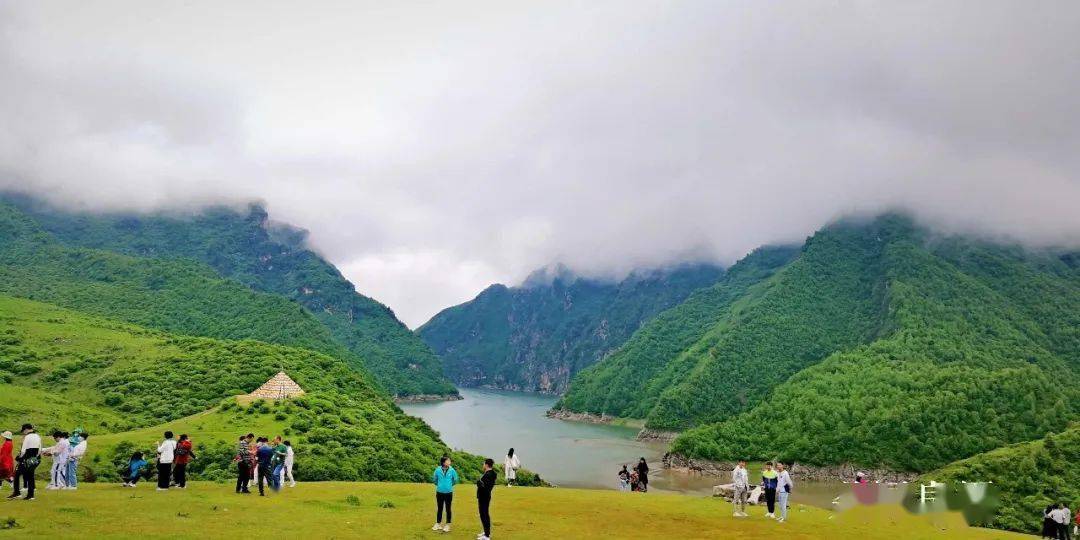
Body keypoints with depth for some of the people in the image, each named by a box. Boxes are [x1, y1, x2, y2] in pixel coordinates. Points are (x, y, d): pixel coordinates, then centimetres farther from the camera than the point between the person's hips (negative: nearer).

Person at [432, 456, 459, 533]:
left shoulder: (452, 470, -8)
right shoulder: (438, 470, -8)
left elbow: (455, 479, 8)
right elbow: (434, 479, 10)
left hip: (448, 492, -1)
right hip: (439, 492, 1)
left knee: (448, 509, 4)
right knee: (439, 509, 11)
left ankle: (447, 525, 13)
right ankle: (438, 524, 23)